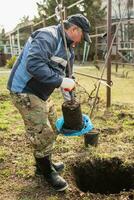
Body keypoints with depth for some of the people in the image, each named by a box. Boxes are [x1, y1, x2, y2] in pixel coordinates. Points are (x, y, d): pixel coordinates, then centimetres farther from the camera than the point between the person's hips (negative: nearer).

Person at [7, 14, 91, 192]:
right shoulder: (47, 36, -21)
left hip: (41, 93, 10)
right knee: (42, 133, -5)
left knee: (51, 129, 18)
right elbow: (34, 65, -35)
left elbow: (65, 75, 17)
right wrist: (60, 81, -31)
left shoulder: (68, 47, 11)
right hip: (25, 92, -10)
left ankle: (45, 163, 36)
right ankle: (48, 172, 14)